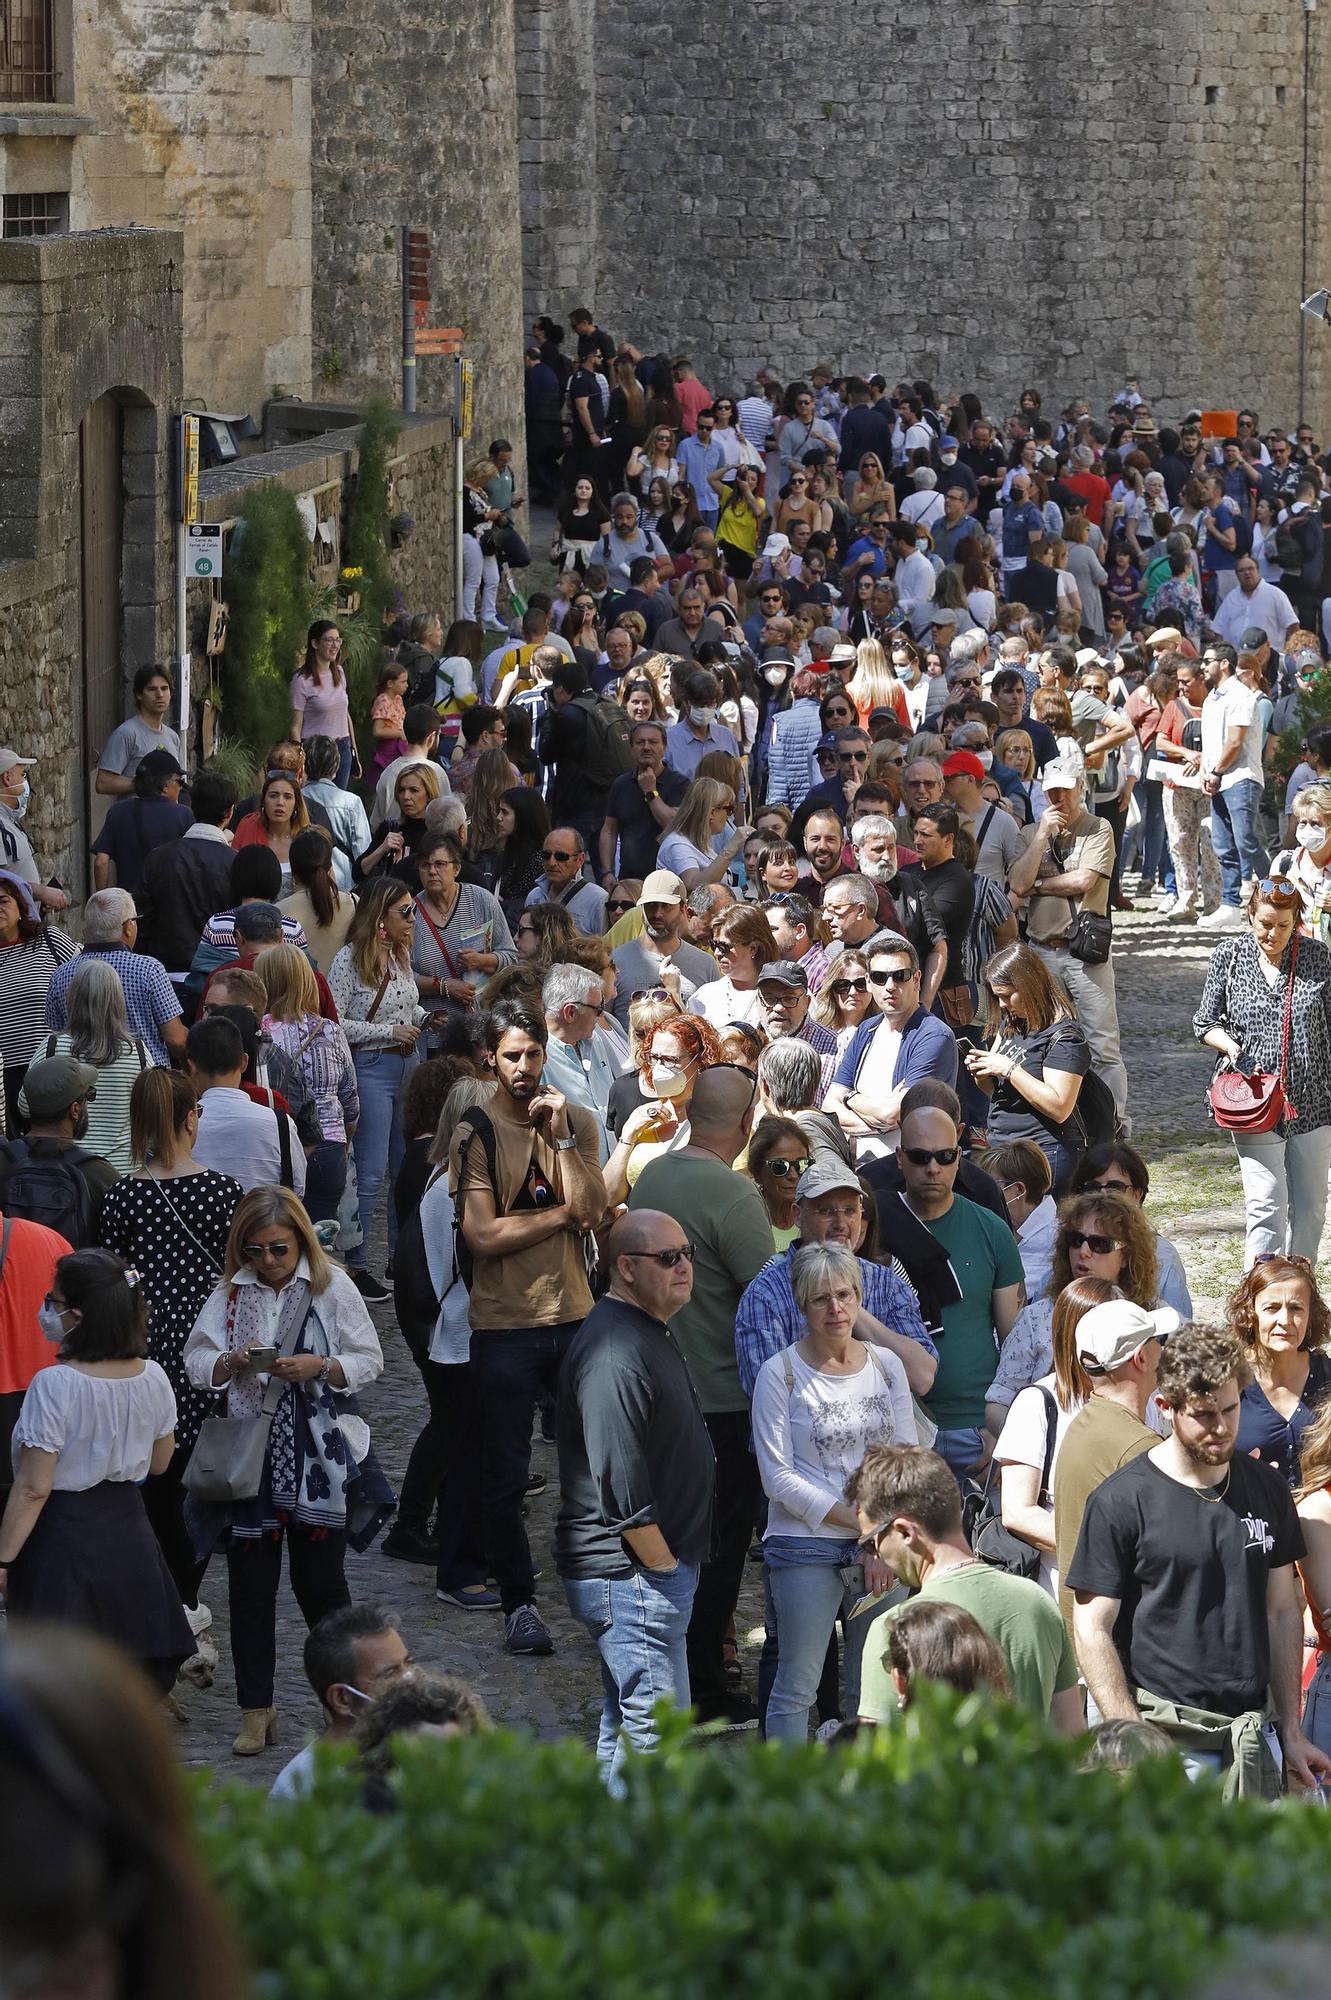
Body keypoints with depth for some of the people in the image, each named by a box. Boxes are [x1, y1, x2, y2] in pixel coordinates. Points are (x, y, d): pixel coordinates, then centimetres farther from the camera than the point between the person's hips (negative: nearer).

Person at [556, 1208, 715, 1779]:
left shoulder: (648, 1335, 15)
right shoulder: (614, 1351, -20)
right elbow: (620, 1485, -24)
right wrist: (664, 1567, -16)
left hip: (653, 1564, 11)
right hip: (632, 1573, -11)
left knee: (625, 1724, 17)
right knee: (657, 1731, -10)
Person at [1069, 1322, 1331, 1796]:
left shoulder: (1266, 1489, 9)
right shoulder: (1120, 1502, -7)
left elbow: (1282, 1612, 15)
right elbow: (1092, 1627, -7)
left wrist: (1291, 1733, 11)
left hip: (1253, 1736, 5)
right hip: (1168, 1739, -5)